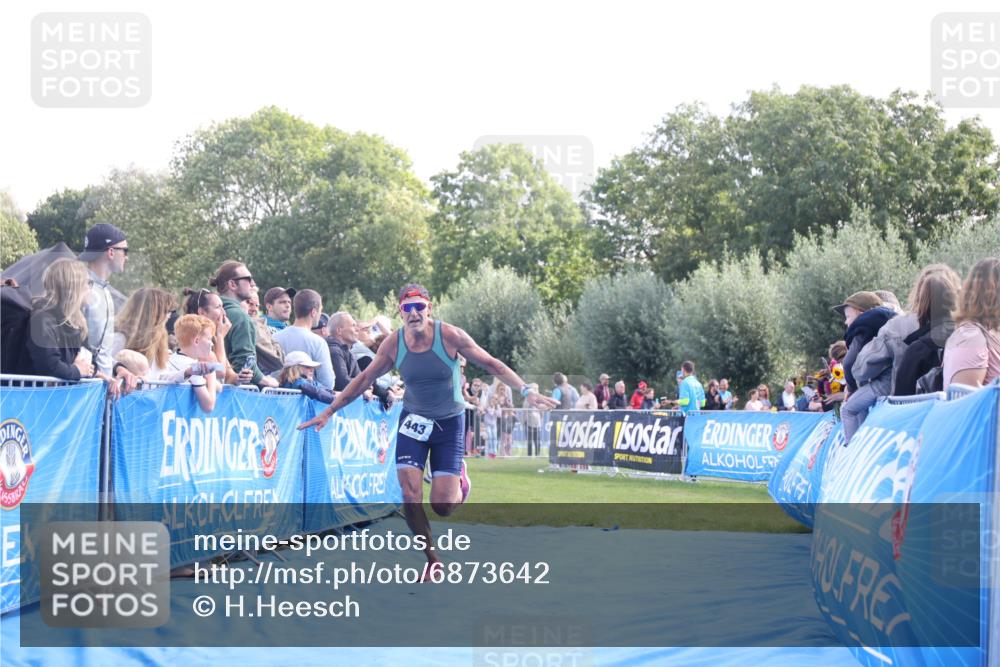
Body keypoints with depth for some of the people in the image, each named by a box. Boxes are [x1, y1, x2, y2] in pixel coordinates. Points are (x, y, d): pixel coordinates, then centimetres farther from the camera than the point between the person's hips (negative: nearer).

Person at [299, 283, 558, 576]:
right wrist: (328, 412, 2)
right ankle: (432, 560, 7)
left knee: (442, 506, -7)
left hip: (449, 423, -2)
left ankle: (458, 475, 30)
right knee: (410, 496, -13)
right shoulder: (394, 343, -10)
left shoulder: (450, 335, -17)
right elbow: (364, 379, 3)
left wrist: (526, 391, -17)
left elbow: (491, 364, -8)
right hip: (414, 422, 2)